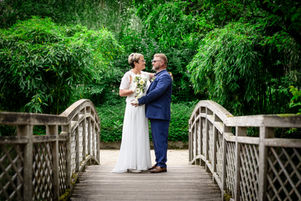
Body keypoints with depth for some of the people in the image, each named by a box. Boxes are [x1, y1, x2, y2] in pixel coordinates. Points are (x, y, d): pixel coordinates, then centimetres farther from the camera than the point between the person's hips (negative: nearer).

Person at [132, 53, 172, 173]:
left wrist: (140, 101, -16)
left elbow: (156, 92, -21)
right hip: (154, 114, 10)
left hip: (160, 114, -10)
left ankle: (162, 165, -3)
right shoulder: (158, 76, 22)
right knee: (156, 140, 13)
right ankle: (159, 162, 20)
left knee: (160, 139, -7)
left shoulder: (165, 76, -11)